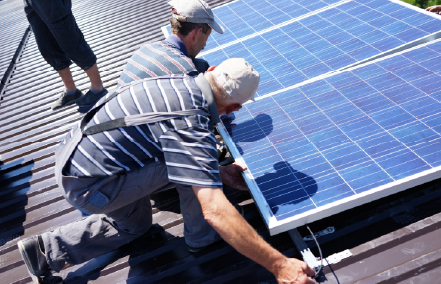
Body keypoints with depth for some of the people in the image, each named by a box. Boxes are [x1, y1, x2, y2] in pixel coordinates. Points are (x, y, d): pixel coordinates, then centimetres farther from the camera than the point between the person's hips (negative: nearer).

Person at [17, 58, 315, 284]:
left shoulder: (177, 82, 0)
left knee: (134, 224, 28)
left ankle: (47, 250, 30)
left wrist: (219, 171, 20)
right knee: (190, 166, -13)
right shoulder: (193, 125, -27)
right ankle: (201, 238, 11)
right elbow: (215, 211, -33)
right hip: (89, 186, -9)